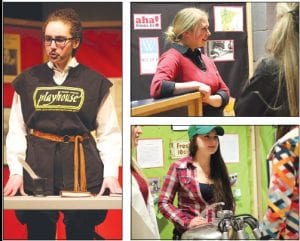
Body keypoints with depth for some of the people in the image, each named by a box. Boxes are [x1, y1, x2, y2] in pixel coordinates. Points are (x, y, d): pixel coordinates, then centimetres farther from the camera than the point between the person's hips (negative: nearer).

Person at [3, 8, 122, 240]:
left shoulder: (95, 82, 4)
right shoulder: (28, 80, 8)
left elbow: (109, 133, 4)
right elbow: (16, 131, 7)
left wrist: (111, 173, -7)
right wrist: (16, 171, -4)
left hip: (82, 168, -1)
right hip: (38, 168, 1)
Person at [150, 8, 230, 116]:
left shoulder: (207, 59, 13)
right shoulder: (172, 57, -8)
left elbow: (225, 92, 11)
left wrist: (209, 99, -9)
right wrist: (196, 85, -19)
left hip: (215, 115, 5)